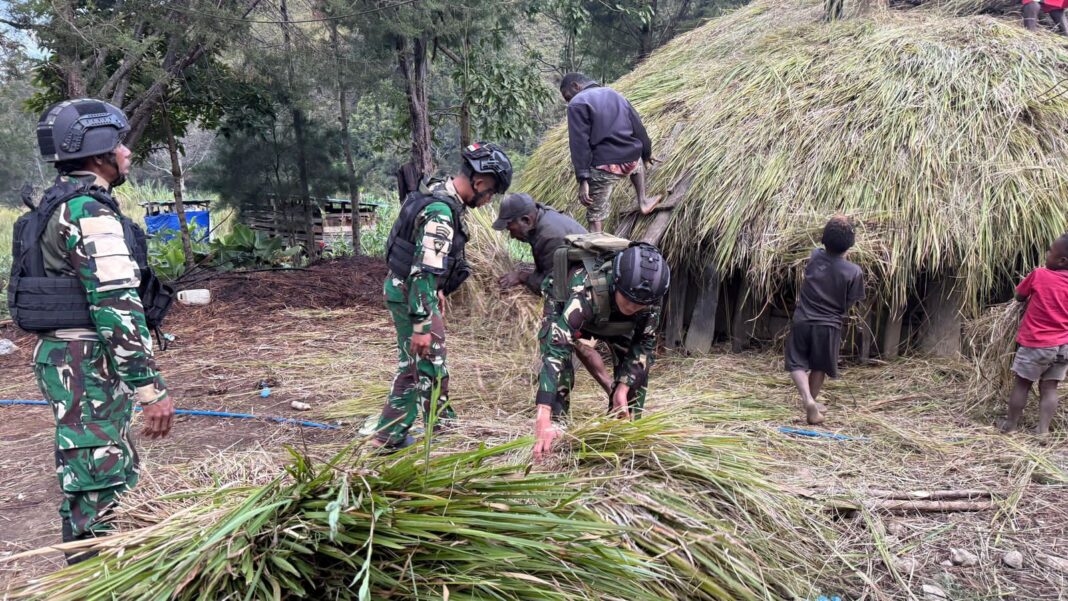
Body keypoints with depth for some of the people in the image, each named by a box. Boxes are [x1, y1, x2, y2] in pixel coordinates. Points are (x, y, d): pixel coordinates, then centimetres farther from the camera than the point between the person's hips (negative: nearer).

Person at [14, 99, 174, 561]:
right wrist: (152, 388, -24)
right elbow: (117, 308, -24)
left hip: (63, 355, 11)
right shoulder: (91, 211, -18)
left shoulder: (58, 204, 15)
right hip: (89, 365, -11)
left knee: (89, 477, 20)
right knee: (102, 485, -5)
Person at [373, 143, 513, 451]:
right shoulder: (441, 212, -26)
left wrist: (438, 290, 25)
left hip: (405, 287, 10)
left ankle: (442, 423, 36)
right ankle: (388, 439, 10)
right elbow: (423, 272, -30)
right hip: (412, 295, -10)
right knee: (419, 368, 0)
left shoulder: (439, 193, 5)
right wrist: (421, 326, -29)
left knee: (433, 363, 21)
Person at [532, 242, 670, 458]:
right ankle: (551, 436, -10)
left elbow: (645, 342, -17)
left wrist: (623, 388, -30)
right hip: (564, 310, -4)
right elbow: (554, 350, -57)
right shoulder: (586, 293, -49)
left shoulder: (649, 297, -34)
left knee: (637, 367, -8)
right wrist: (543, 418, -66)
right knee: (559, 367, -25)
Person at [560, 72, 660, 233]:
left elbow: (579, 143, -13)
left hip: (604, 167, -6)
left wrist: (582, 179, -16)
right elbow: (638, 126, 23)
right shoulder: (614, 94, 19)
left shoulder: (577, 104, -3)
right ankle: (643, 202, 43)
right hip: (630, 159, 6)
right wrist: (646, 152, 36)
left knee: (595, 217, 4)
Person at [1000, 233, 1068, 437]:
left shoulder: (1038, 275, -12)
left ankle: (1010, 425, 17)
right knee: (1049, 387, 8)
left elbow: (1019, 297, 3)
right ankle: (1043, 430, 4)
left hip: (1035, 344, -4)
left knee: (1022, 384, 8)